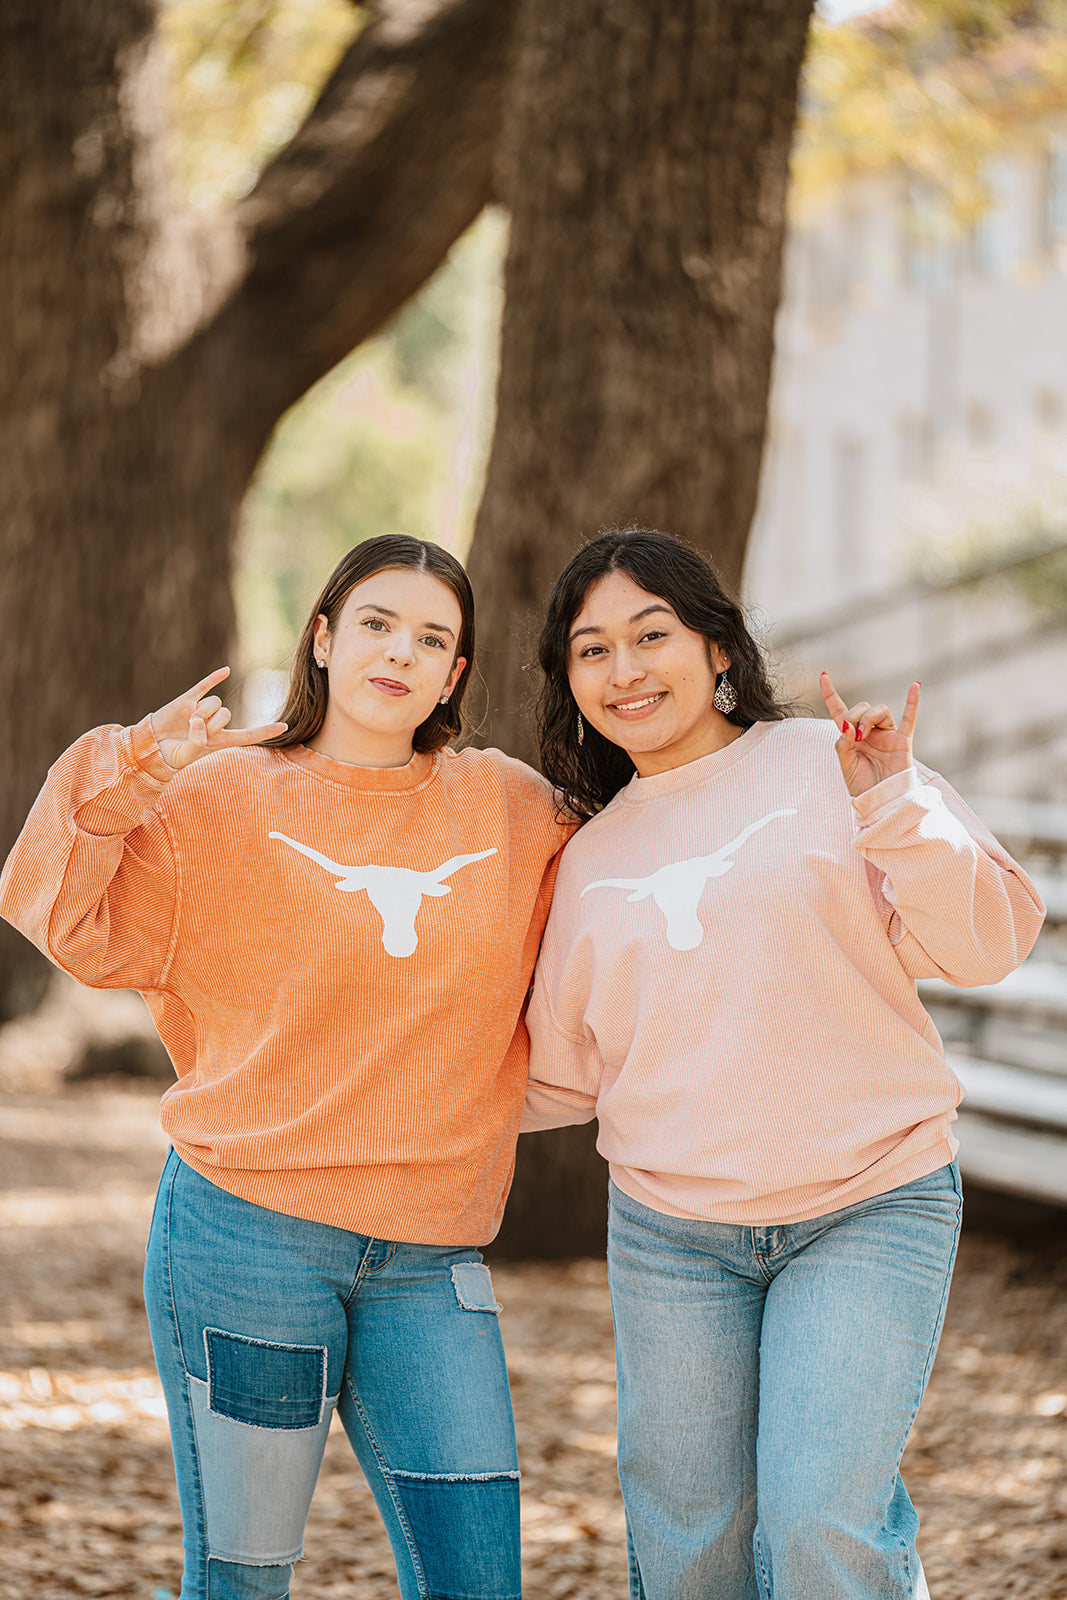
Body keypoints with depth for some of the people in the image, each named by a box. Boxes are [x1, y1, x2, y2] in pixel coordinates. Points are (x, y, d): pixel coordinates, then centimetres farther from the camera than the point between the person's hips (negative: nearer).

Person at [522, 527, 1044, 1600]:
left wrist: (891, 806, -19)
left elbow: (984, 943, -7)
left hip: (869, 1212, -4)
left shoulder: (823, 766, -1)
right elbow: (561, 1075, 19)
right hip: (669, 1235, 4)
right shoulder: (590, 859, 11)